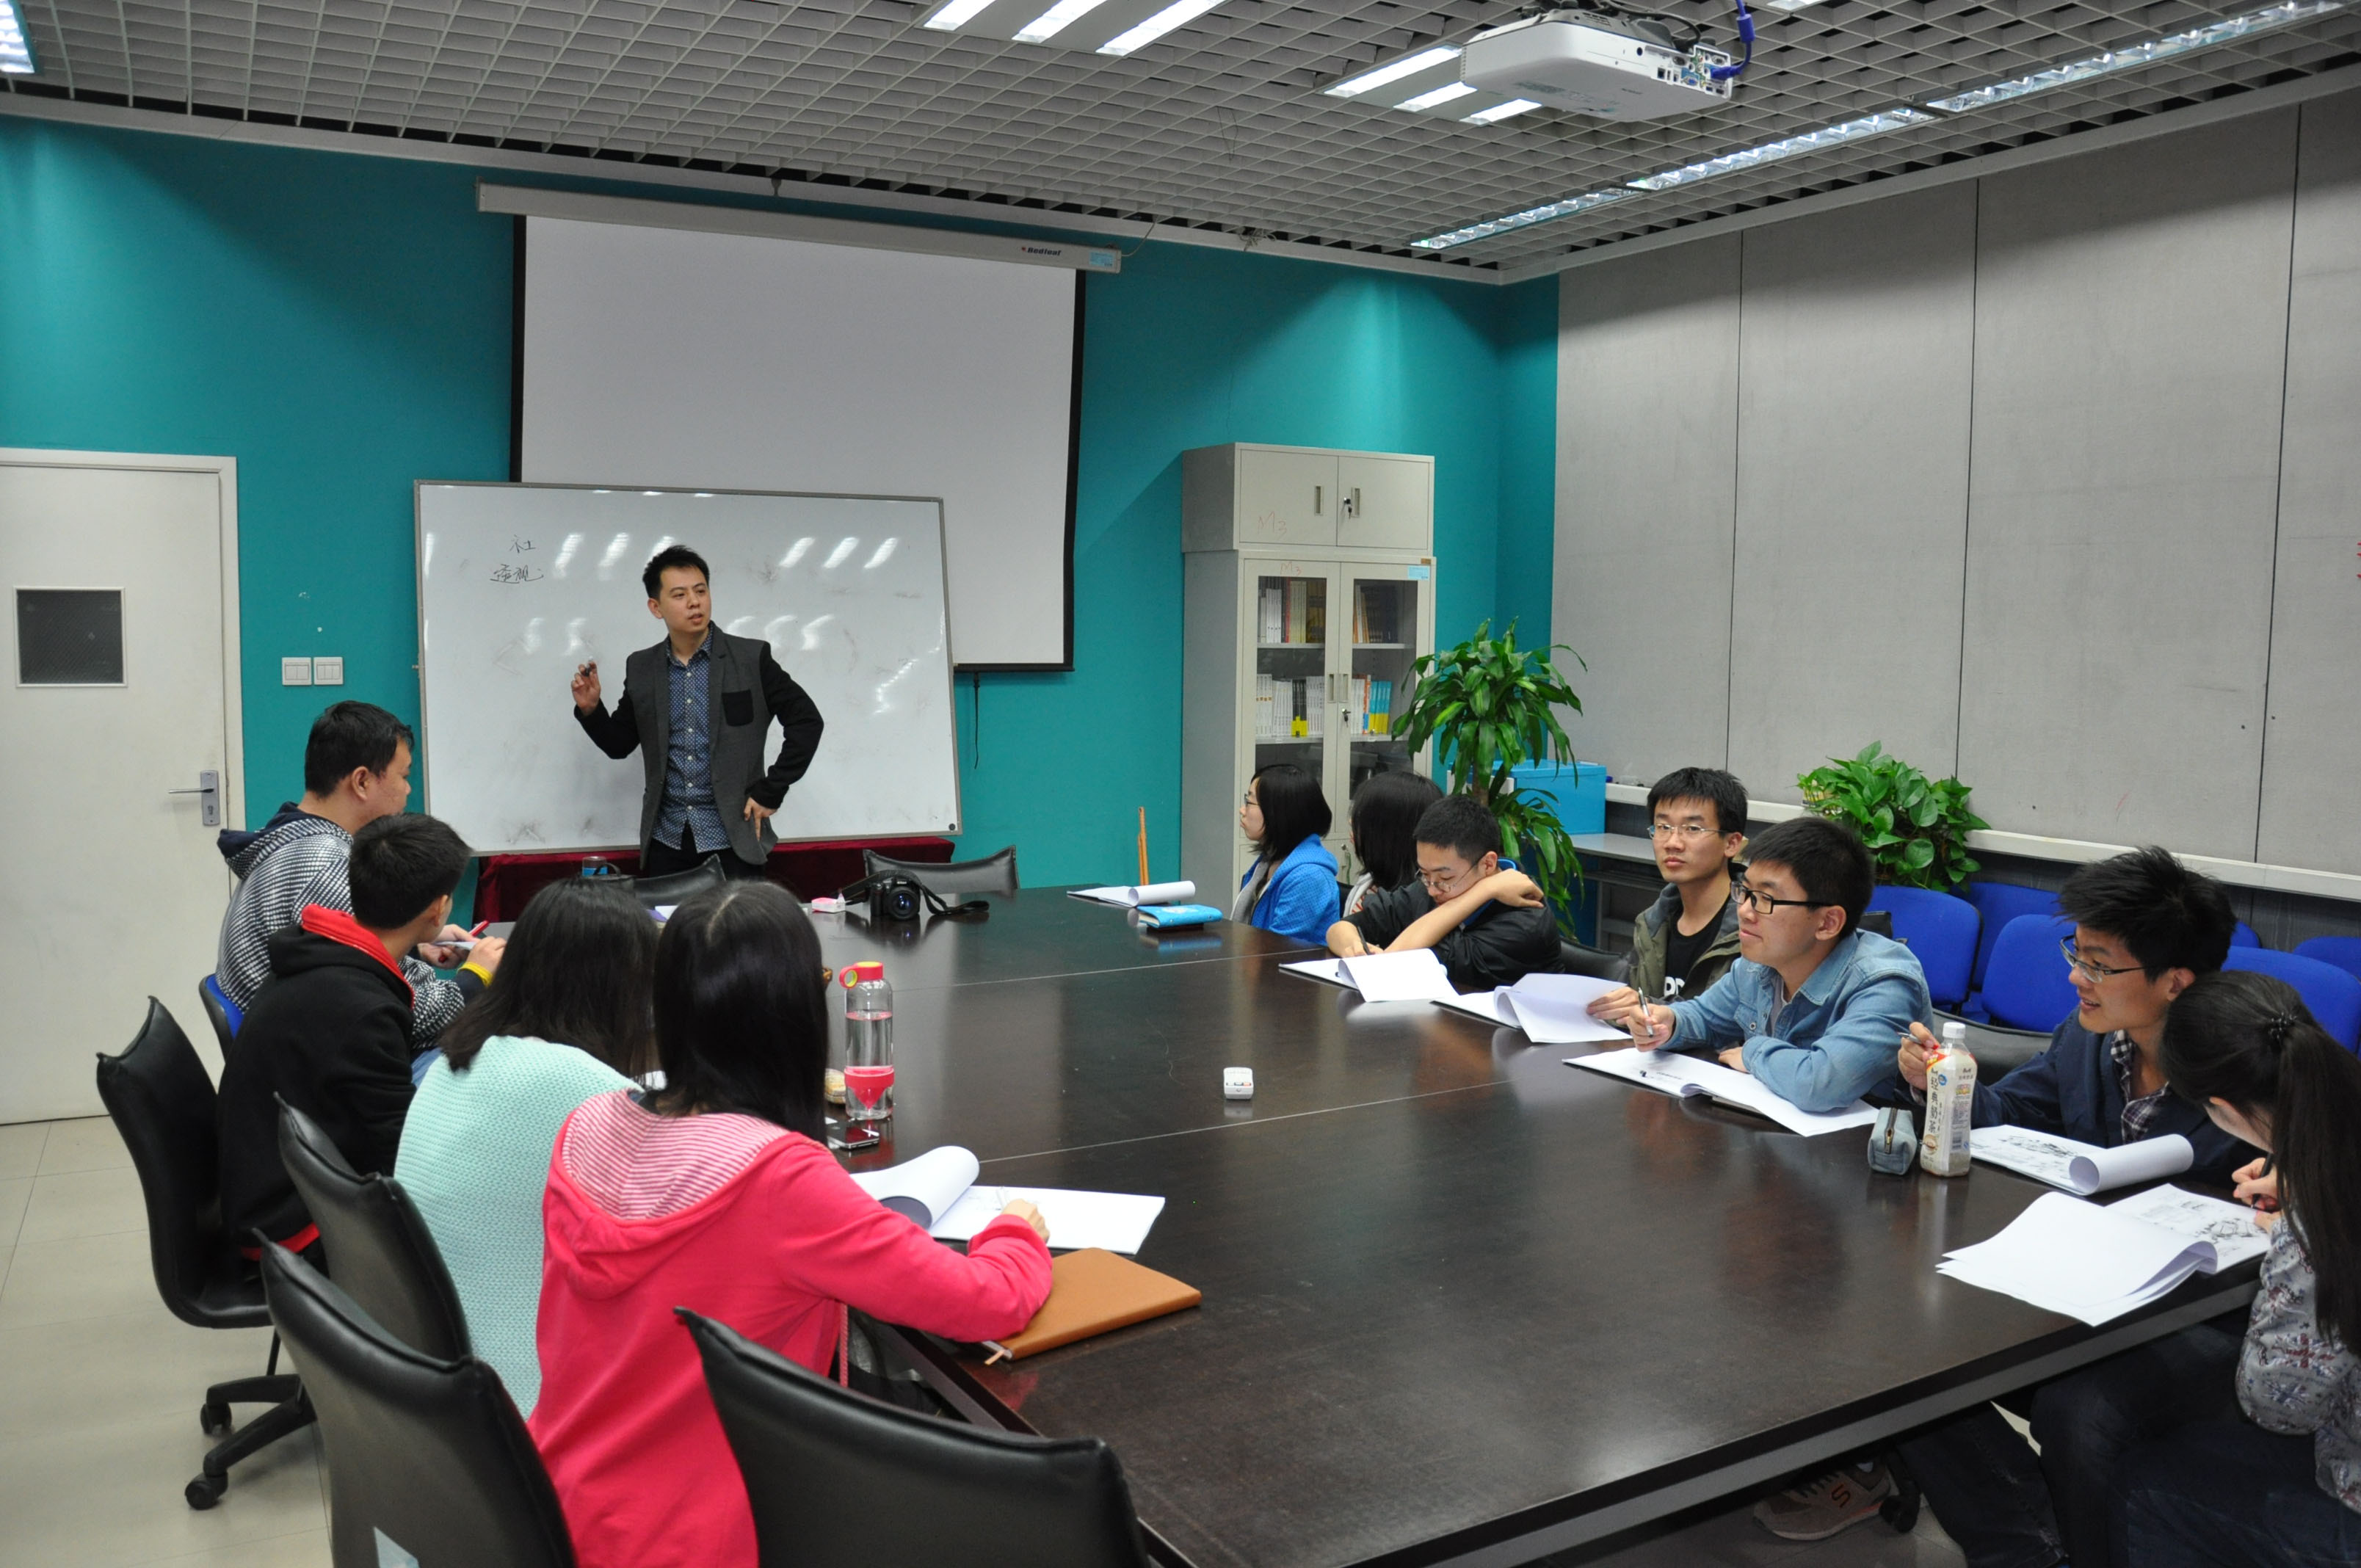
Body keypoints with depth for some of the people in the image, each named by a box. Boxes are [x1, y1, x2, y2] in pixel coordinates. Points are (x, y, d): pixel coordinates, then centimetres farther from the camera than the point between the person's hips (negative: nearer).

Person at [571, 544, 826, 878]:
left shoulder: (751, 658, -3)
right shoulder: (641, 668, 7)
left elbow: (806, 721, -2)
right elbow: (620, 744, 15)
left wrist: (770, 792, -4)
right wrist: (591, 710, -4)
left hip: (733, 840, -3)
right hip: (665, 842, 3)